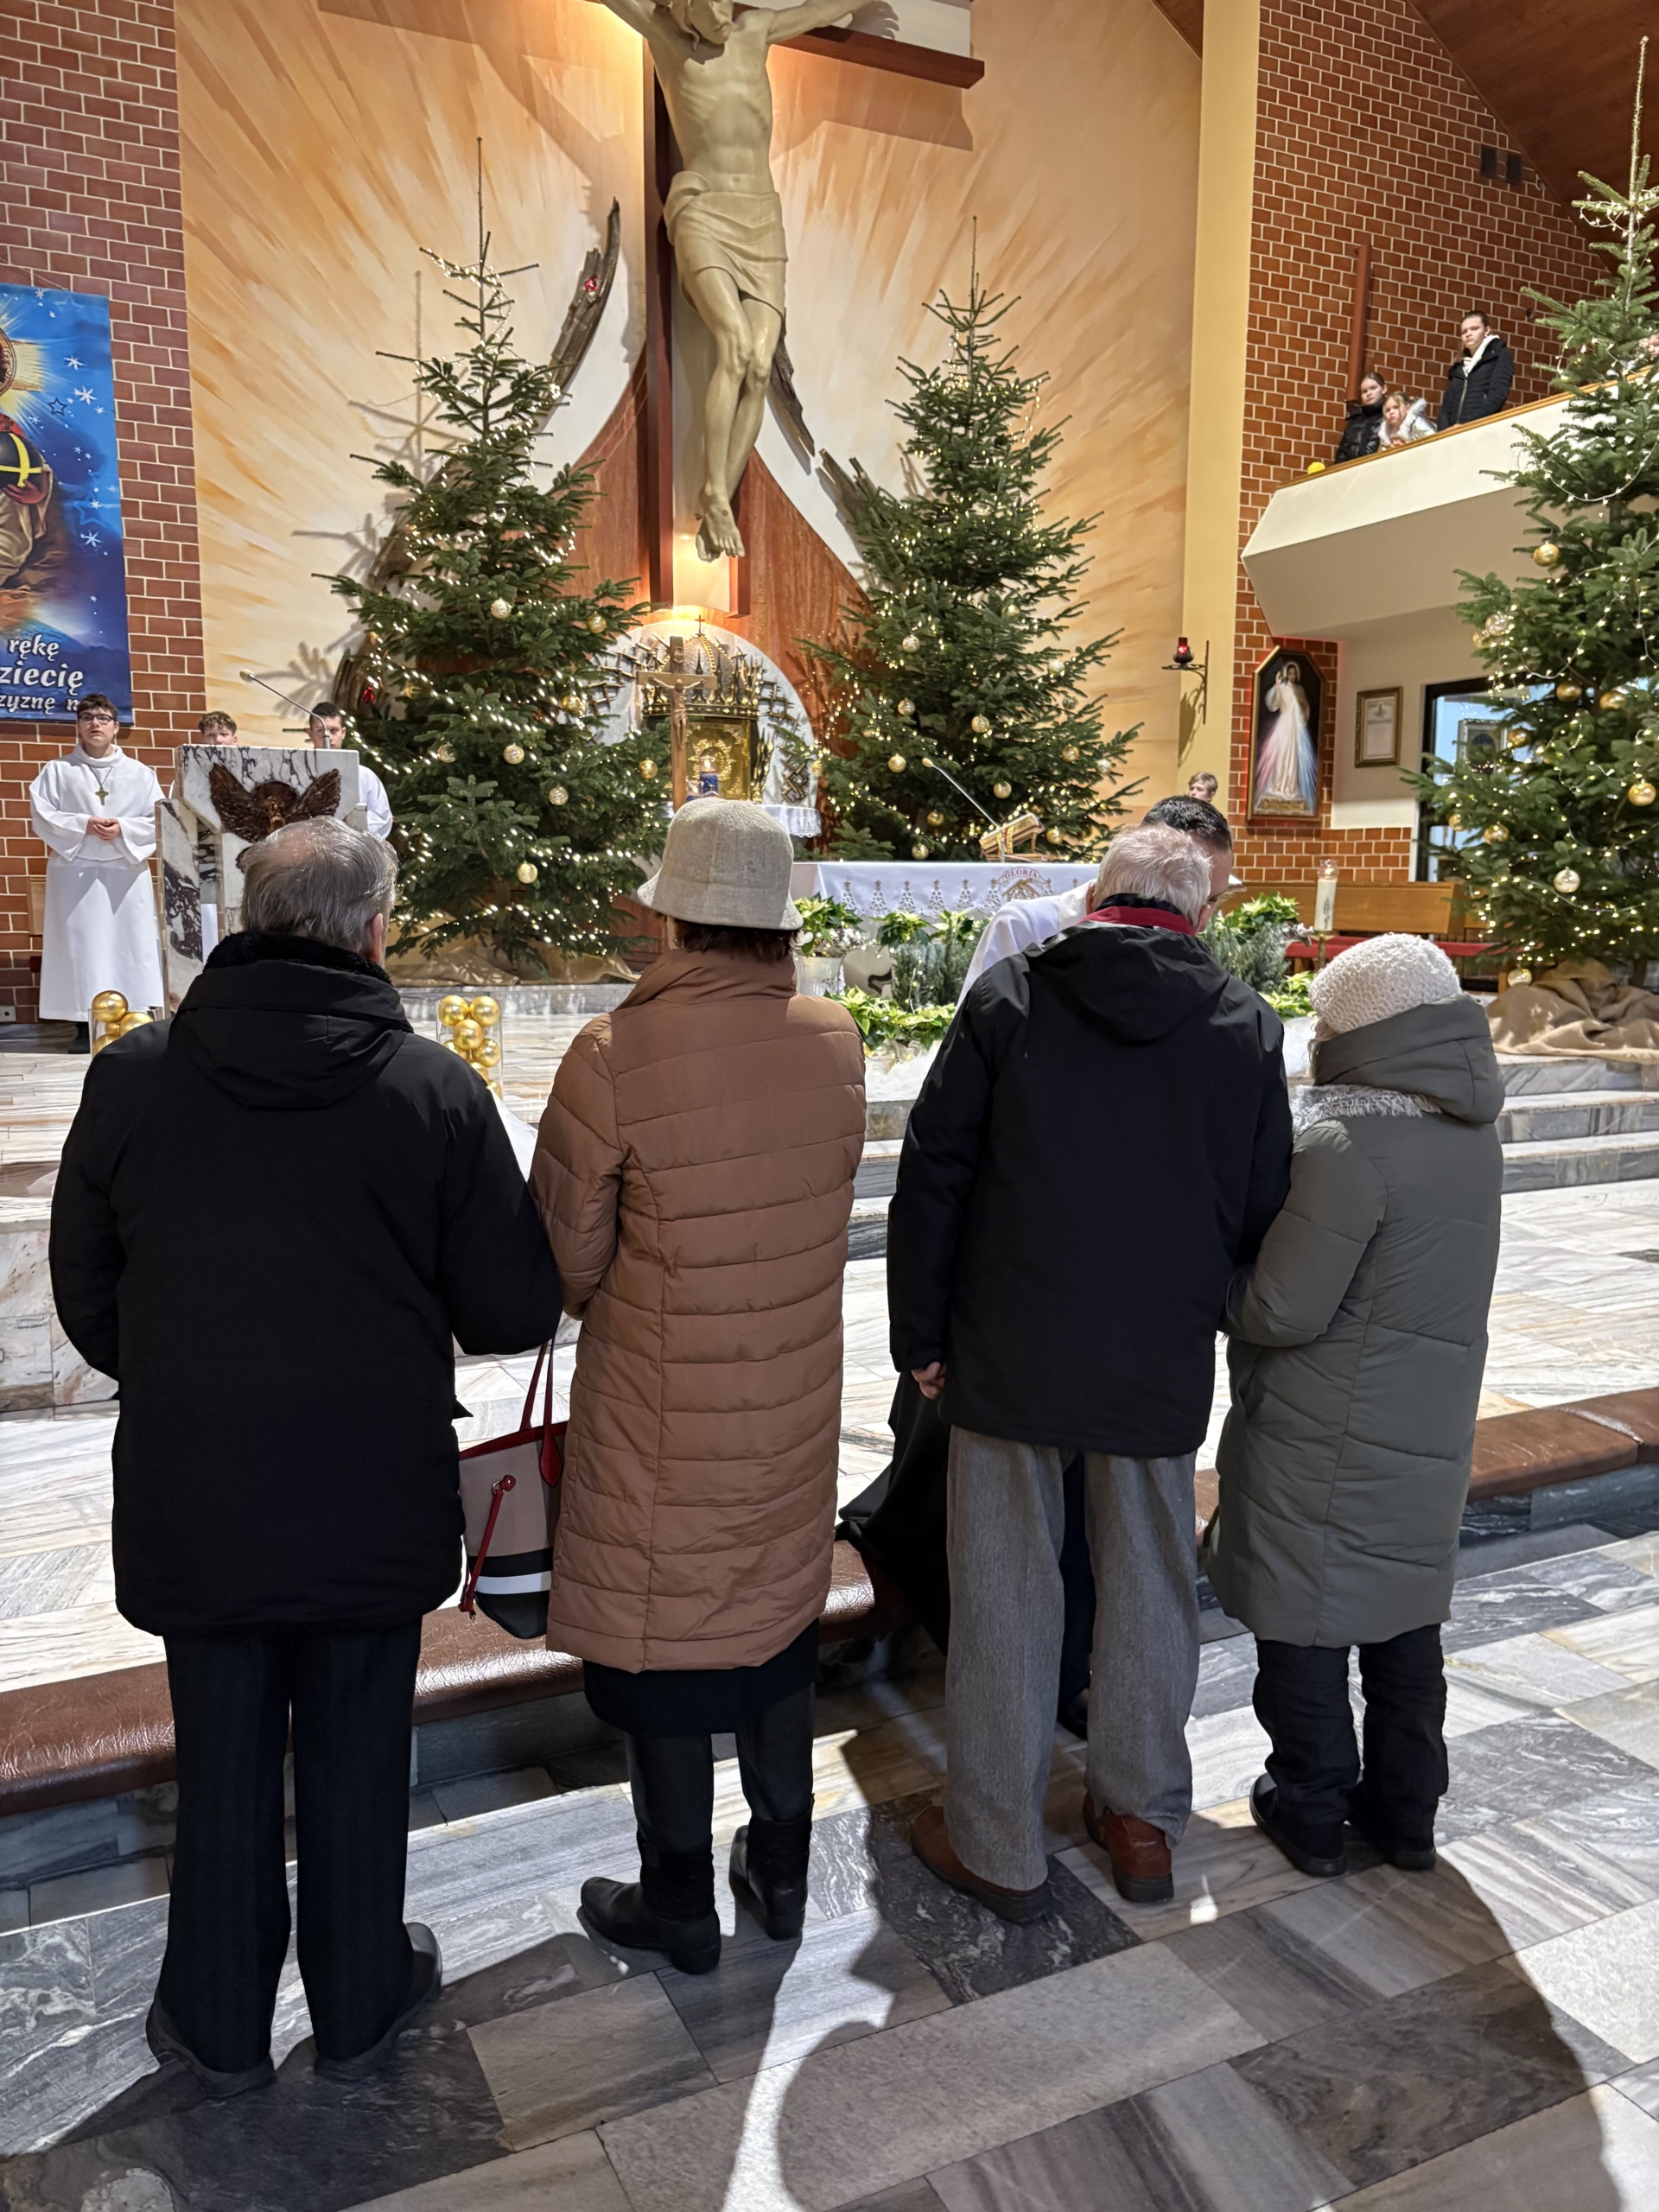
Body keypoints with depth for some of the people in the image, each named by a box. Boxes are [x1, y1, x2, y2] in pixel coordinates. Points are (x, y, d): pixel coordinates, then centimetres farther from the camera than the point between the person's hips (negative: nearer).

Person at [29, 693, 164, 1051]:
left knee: (130, 943, -1)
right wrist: (84, 825, -14)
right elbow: (42, 817, -2)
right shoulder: (57, 771, 6)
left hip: (126, 873, 1)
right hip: (75, 873, -1)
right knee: (80, 946, -3)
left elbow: (159, 820, 2)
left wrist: (122, 828, -13)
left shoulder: (139, 773, 9)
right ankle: (84, 1027, 1)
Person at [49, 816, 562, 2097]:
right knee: (358, 1761, 18)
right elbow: (516, 1311, -10)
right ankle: (359, 2009, 39)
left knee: (224, 1765, 19)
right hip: (374, 1501, -1)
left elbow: (86, 1297, 3)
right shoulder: (435, 1089, -15)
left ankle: (219, 2028, 39)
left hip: (192, 1500, 2)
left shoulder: (133, 1077, -9)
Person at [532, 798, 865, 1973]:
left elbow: (568, 1248, -13)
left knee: (661, 1637, 14)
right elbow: (814, 1202, 1)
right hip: (796, 1401, 5)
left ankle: (680, 1903, 32)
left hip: (661, 1414, -4)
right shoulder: (837, 1039, -7)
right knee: (779, 1616, 22)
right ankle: (782, 1870, 40)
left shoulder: (615, 1055, -22)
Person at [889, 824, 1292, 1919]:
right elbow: (1264, 1214, 3)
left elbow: (932, 1179, -6)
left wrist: (922, 1337, 1)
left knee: (1006, 1593, 11)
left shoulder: (1009, 997, -5)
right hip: (1162, 1368, 2)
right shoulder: (1248, 1026, 0)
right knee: (1152, 1584, 19)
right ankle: (1142, 1817, 35)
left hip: (1011, 1355, -1)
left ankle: (1000, 1847, 24)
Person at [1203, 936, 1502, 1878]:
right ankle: (1406, 1809, 33)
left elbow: (1283, 1311, -21)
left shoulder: (1347, 1144, -24)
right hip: (1428, 1430, 8)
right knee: (1407, 1622, 20)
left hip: (1325, 1439, -7)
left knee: (1305, 1624, 10)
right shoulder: (1473, 1138, 2)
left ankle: (1312, 1812, 24)